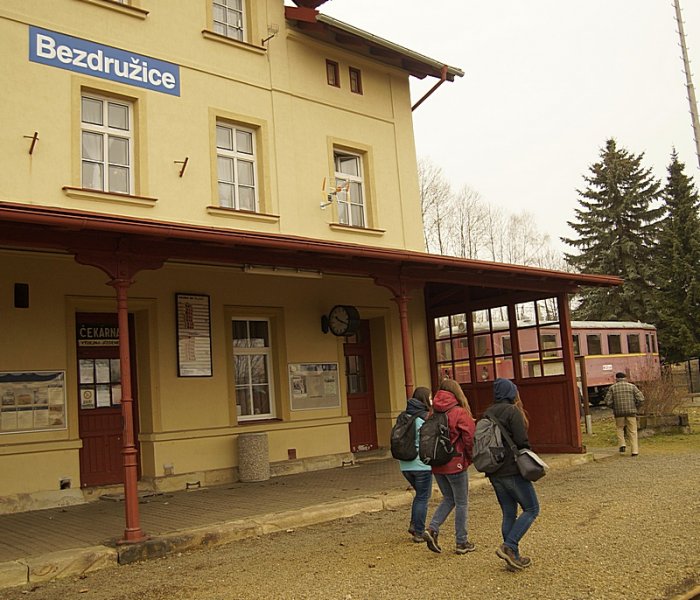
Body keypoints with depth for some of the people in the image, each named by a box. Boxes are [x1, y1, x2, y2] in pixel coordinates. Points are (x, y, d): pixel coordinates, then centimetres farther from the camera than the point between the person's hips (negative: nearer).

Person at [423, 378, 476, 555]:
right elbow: (470, 438, -13)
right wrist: (470, 458, 3)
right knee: (461, 503, 9)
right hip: (455, 464, -5)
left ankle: (432, 529, 3)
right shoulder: (460, 413, -12)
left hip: (437, 465, 5)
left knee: (448, 499, 20)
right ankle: (461, 543, 15)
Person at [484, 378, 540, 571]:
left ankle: (513, 557, 16)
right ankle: (508, 546, -6)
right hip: (513, 470, -7)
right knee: (531, 509, 5)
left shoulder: (487, 414, 10)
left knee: (509, 513, 14)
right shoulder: (513, 411, -11)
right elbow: (522, 442, -16)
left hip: (494, 473, 7)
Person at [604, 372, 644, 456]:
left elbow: (608, 401, -4)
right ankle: (635, 451, 2)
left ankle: (622, 444, 6)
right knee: (632, 432, 7)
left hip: (619, 413, 0)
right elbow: (641, 398, -5)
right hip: (631, 412, 0)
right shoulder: (632, 386, 4)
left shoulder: (612, 388, 4)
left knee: (619, 428, 22)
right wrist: (636, 408, 9)